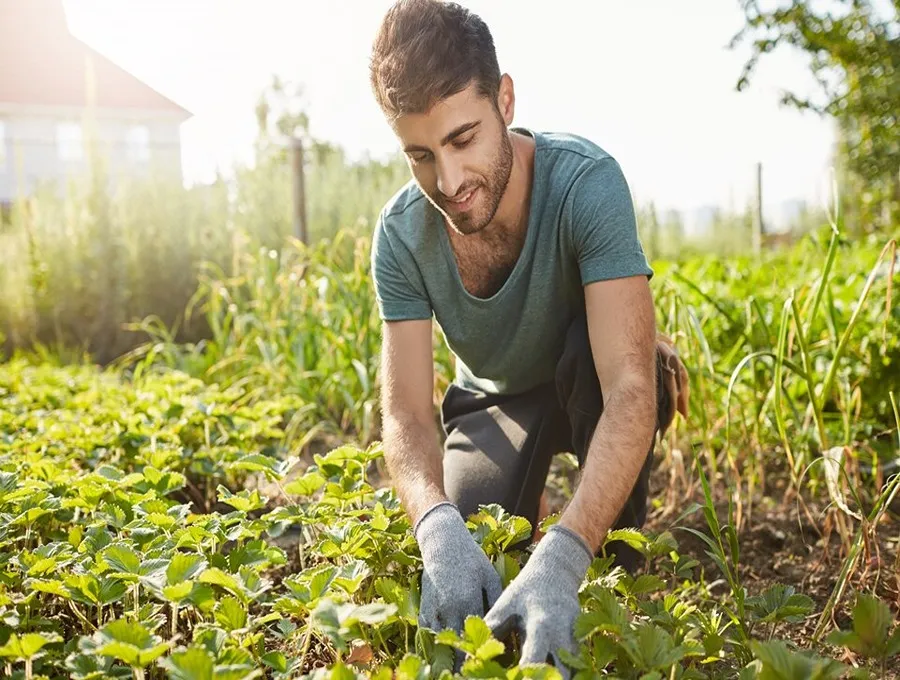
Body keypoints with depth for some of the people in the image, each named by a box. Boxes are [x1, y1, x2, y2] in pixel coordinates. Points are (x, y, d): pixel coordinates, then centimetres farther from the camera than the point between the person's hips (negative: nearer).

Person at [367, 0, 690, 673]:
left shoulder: (585, 182, -35)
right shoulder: (402, 233, -23)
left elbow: (630, 389, -44)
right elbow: (405, 412, -26)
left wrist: (563, 556, -57)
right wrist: (439, 528, -48)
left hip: (596, 388, -2)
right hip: (495, 399, 3)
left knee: (587, 353, -38)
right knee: (460, 572, -21)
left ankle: (619, 578, -14)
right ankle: (521, 510, 16)